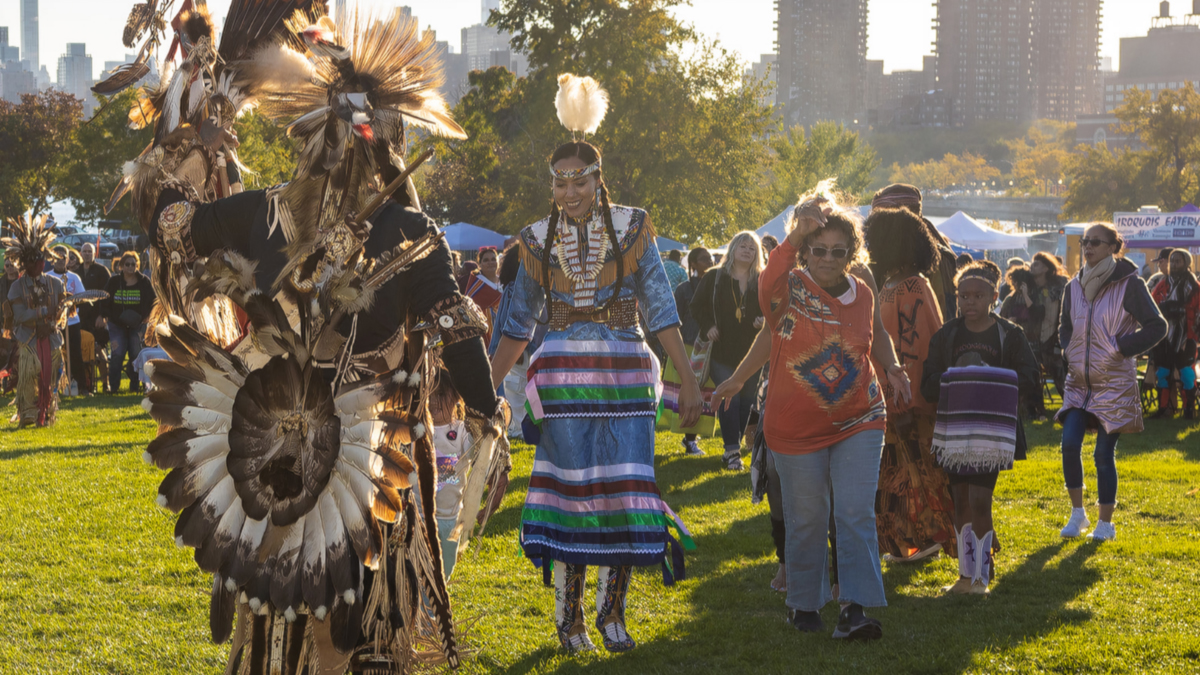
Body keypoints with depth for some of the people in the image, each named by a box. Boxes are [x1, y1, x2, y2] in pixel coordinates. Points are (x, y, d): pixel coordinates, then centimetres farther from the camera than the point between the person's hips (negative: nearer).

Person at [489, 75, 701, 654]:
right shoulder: (538, 241, 6)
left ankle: (611, 612, 12)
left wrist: (688, 380, -5)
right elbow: (518, 323, 14)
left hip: (625, 375, 0)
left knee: (623, 491, -3)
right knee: (570, 488, -2)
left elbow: (660, 310, 0)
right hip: (563, 377, 0)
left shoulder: (632, 228, 2)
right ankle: (568, 617, 8)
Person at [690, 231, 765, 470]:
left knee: (746, 400, 4)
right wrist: (708, 326, -3)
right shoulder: (714, 277, 6)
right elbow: (698, 305, 11)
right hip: (722, 350, -2)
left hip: (751, 350, 2)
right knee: (728, 399, -10)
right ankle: (732, 451, -10)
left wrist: (764, 321, -7)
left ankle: (733, 446, 17)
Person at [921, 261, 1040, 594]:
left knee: (979, 500, -9)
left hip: (992, 428, -3)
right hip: (954, 426, 3)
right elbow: (928, 384, 3)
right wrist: (952, 380, -18)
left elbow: (1029, 379, -4)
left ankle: (981, 576, 1)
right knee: (961, 500, 7)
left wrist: (992, 381, -20)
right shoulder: (946, 335, 7)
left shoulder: (1010, 335, 1)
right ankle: (966, 573, 17)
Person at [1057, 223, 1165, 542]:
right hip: (1080, 382, 4)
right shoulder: (1075, 286, 7)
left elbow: (1157, 327, -6)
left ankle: (1106, 523, 10)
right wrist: (1071, 359, 3)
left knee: (1104, 453, -3)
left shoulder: (1129, 283, -8)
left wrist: (1120, 349, -13)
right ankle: (1078, 513, 8)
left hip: (1115, 382, -4)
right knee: (1069, 445, -8)